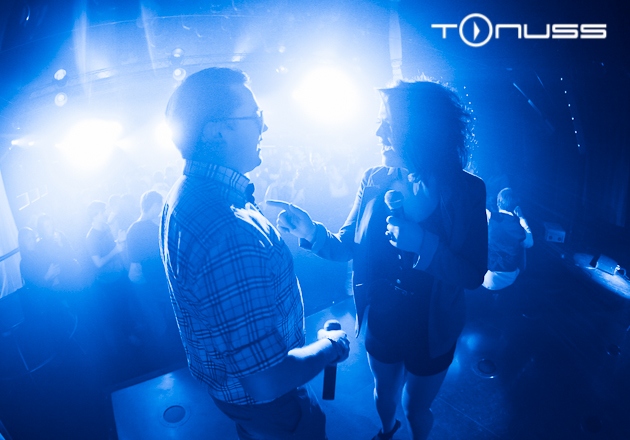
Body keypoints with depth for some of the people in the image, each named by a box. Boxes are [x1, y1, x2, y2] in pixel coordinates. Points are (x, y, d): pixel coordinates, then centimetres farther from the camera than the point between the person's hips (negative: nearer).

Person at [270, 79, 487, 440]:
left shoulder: (467, 191, -19)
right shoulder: (375, 181, -11)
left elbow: (474, 276, -20)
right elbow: (346, 247, -6)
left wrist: (421, 242, -35)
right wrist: (311, 231, -25)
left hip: (431, 332, -3)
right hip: (381, 324, 3)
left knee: (416, 409, 22)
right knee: (384, 393, 29)